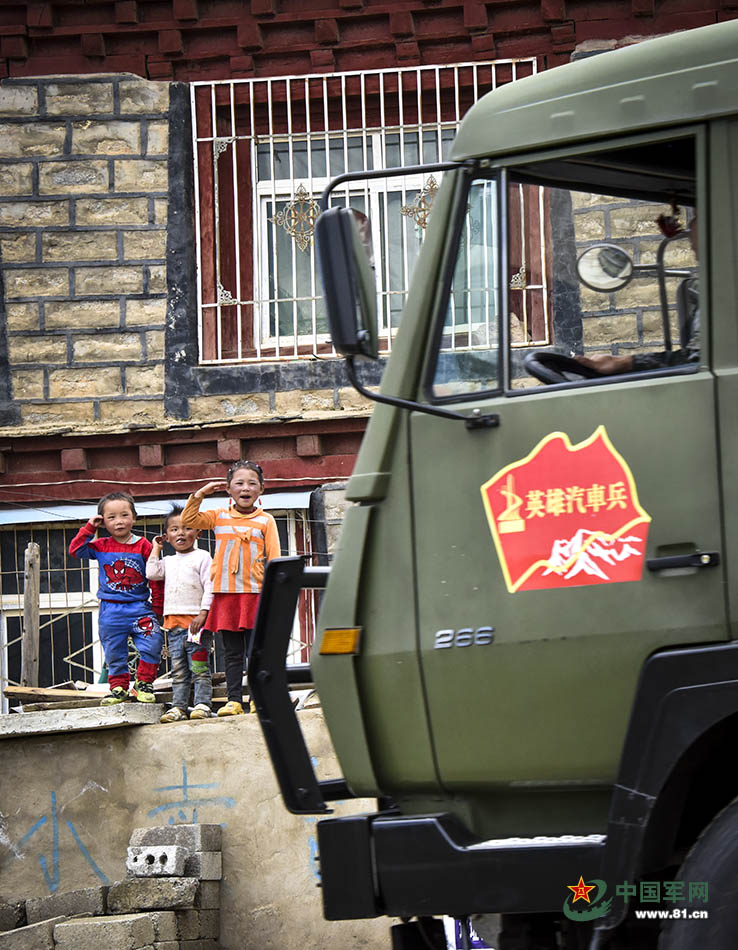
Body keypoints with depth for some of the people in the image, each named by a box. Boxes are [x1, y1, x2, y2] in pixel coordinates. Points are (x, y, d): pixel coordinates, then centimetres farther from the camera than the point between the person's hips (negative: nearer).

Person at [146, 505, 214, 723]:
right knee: (178, 669, 5)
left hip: (196, 619, -6)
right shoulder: (169, 561, 18)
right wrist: (156, 549, 12)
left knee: (199, 667, -7)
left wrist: (203, 614, -16)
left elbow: (210, 587, -7)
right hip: (173, 621, 6)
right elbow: (152, 573, 3)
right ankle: (179, 706, 6)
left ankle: (203, 704, -7)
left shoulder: (202, 558, 0)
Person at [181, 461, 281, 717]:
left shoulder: (266, 521, 4)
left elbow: (273, 560, 2)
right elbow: (188, 520, 5)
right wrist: (200, 494, -3)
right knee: (232, 653, 5)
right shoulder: (219, 517, 10)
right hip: (225, 594, 2)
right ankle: (234, 700, 6)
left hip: (255, 594, -2)